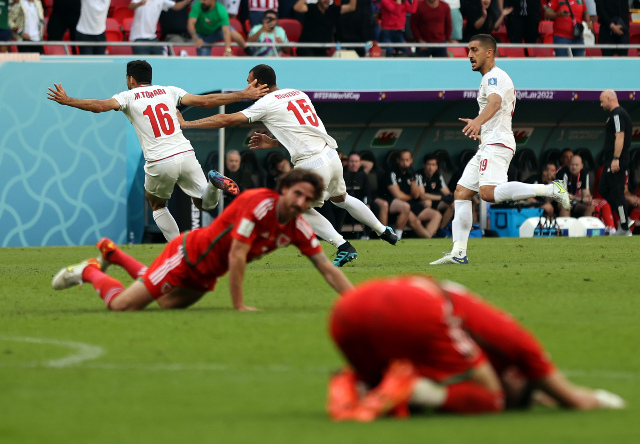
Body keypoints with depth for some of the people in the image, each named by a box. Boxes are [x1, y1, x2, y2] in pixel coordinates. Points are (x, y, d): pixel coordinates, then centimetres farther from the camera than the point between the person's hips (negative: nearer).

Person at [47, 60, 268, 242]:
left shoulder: (129, 96, 7)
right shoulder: (169, 91, 15)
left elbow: (101, 106, -9)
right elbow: (205, 101, 8)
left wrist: (67, 101, -5)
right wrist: (244, 95, 12)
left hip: (159, 164, -2)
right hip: (185, 155, 2)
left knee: (157, 205, 24)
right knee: (206, 203, 16)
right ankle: (214, 182, -19)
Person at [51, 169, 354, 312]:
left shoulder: (296, 228, -8)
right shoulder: (259, 203, -29)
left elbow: (327, 269, -4)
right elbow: (237, 256, -31)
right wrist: (239, 307, -30)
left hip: (205, 274, 8)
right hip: (187, 253, -8)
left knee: (168, 304, 27)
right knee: (123, 305, -12)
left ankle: (112, 253, 42)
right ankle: (88, 271, 18)